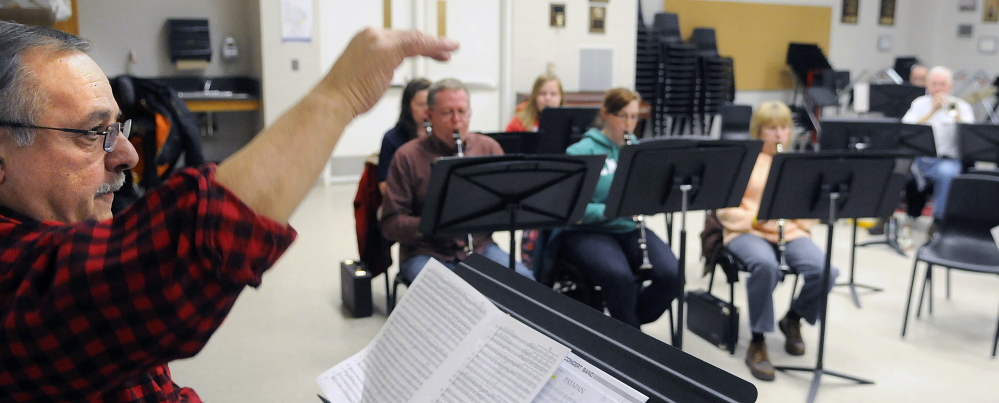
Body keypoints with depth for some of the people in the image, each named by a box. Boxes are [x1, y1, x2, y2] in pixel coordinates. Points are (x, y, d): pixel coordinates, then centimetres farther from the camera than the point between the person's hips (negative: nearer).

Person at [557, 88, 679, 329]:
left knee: (672, 274, -21)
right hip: (587, 231, -5)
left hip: (631, 228, 5)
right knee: (619, 275, -34)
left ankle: (628, 321, 6)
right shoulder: (581, 152, -6)